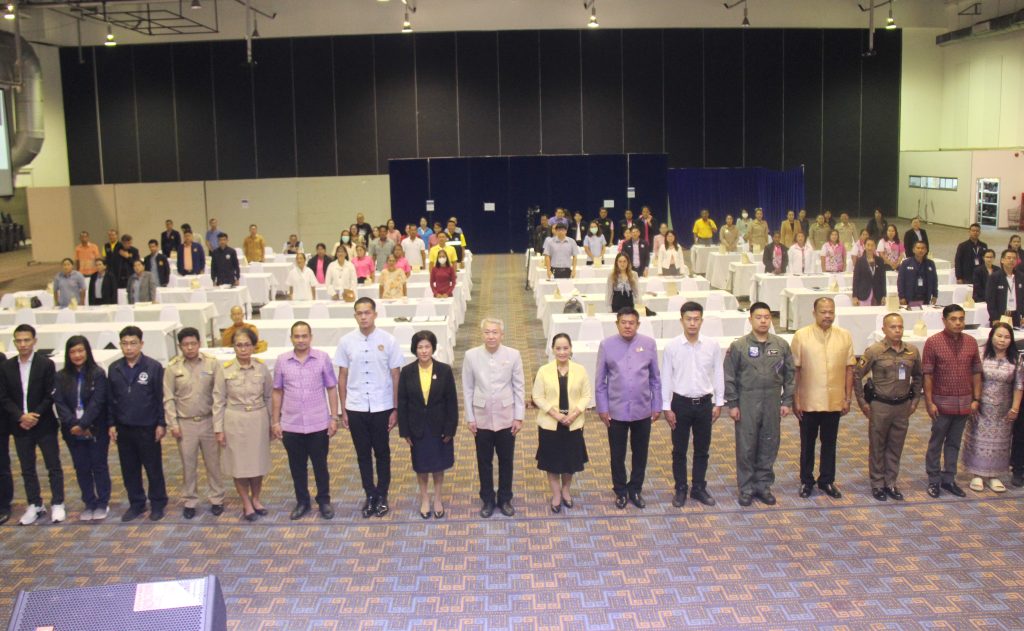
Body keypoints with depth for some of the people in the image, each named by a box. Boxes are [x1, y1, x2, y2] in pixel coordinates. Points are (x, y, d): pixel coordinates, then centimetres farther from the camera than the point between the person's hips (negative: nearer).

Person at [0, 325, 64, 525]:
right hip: (19, 426, 3)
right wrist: (21, 417, -12)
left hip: (44, 425, -3)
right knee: (27, 469, 10)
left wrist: (35, 416, -14)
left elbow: (50, 395, -6)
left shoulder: (46, 364, -4)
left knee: (53, 466, 2)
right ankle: (35, 506, 20)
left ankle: (57, 504, 12)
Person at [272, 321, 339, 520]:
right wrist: (275, 421, 4)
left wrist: (334, 417, -2)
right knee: (297, 466, 12)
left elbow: (331, 389, 1)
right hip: (291, 425, 2)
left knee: (320, 465, 9)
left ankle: (324, 501, 25)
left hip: (318, 424, -1)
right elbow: (277, 392, 6)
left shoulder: (322, 358, -4)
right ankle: (302, 502, 27)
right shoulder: (282, 361, 0)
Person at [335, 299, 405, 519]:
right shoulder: (346, 341, -2)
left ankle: (382, 495, 24)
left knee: (382, 453, 10)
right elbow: (342, 376, 4)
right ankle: (369, 495, 24)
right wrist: (343, 410, 4)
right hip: (355, 408, 2)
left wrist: (396, 409, -3)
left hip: (381, 407, -1)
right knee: (363, 454, 11)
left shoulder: (388, 340, -6)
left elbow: (396, 376, -2)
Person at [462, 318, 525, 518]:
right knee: (484, 462, 11)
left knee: (506, 461, 12)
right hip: (482, 418, 0)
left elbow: (519, 387, -2)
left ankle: (505, 499, 29)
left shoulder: (513, 355, -8)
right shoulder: (471, 355, -7)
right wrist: (470, 418, -1)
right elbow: (467, 389, 0)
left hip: (506, 417, 0)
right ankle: (487, 500, 27)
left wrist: (519, 417, -3)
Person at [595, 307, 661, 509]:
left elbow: (655, 378, 4)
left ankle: (636, 489, 32)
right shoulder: (607, 345, -5)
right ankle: (620, 491, 29)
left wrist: (657, 406, 4)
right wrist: (602, 408, -2)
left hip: (643, 409, 1)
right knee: (617, 454, 10)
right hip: (616, 410, -1)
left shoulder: (649, 344, -2)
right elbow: (600, 381, -1)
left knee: (640, 453, 14)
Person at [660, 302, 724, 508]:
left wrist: (719, 403, 3)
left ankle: (699, 488, 27)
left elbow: (718, 375, 3)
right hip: (681, 403, -1)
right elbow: (666, 378, -4)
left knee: (702, 449, 13)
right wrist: (666, 407, -5)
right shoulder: (672, 347, -9)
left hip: (704, 403, 2)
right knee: (679, 450, 9)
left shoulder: (712, 345, -5)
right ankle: (680, 489, 22)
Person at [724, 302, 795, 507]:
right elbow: (729, 377, -2)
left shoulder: (781, 345, 3)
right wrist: (732, 404, -5)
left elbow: (790, 374, 8)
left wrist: (787, 401, 4)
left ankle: (764, 486, 22)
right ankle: (746, 488, 14)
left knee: (769, 447, 9)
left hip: (772, 403, 2)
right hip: (747, 403, -2)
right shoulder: (738, 346, -4)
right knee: (746, 448, 3)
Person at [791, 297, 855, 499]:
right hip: (808, 402, -2)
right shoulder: (801, 336, -8)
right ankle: (806, 481, 25)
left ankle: (827, 481, 28)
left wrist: (847, 398, 3)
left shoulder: (844, 336, 0)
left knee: (829, 443, 14)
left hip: (835, 402, 2)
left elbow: (849, 368, 5)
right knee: (807, 444, 11)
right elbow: (795, 370, -6)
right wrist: (795, 400, -7)